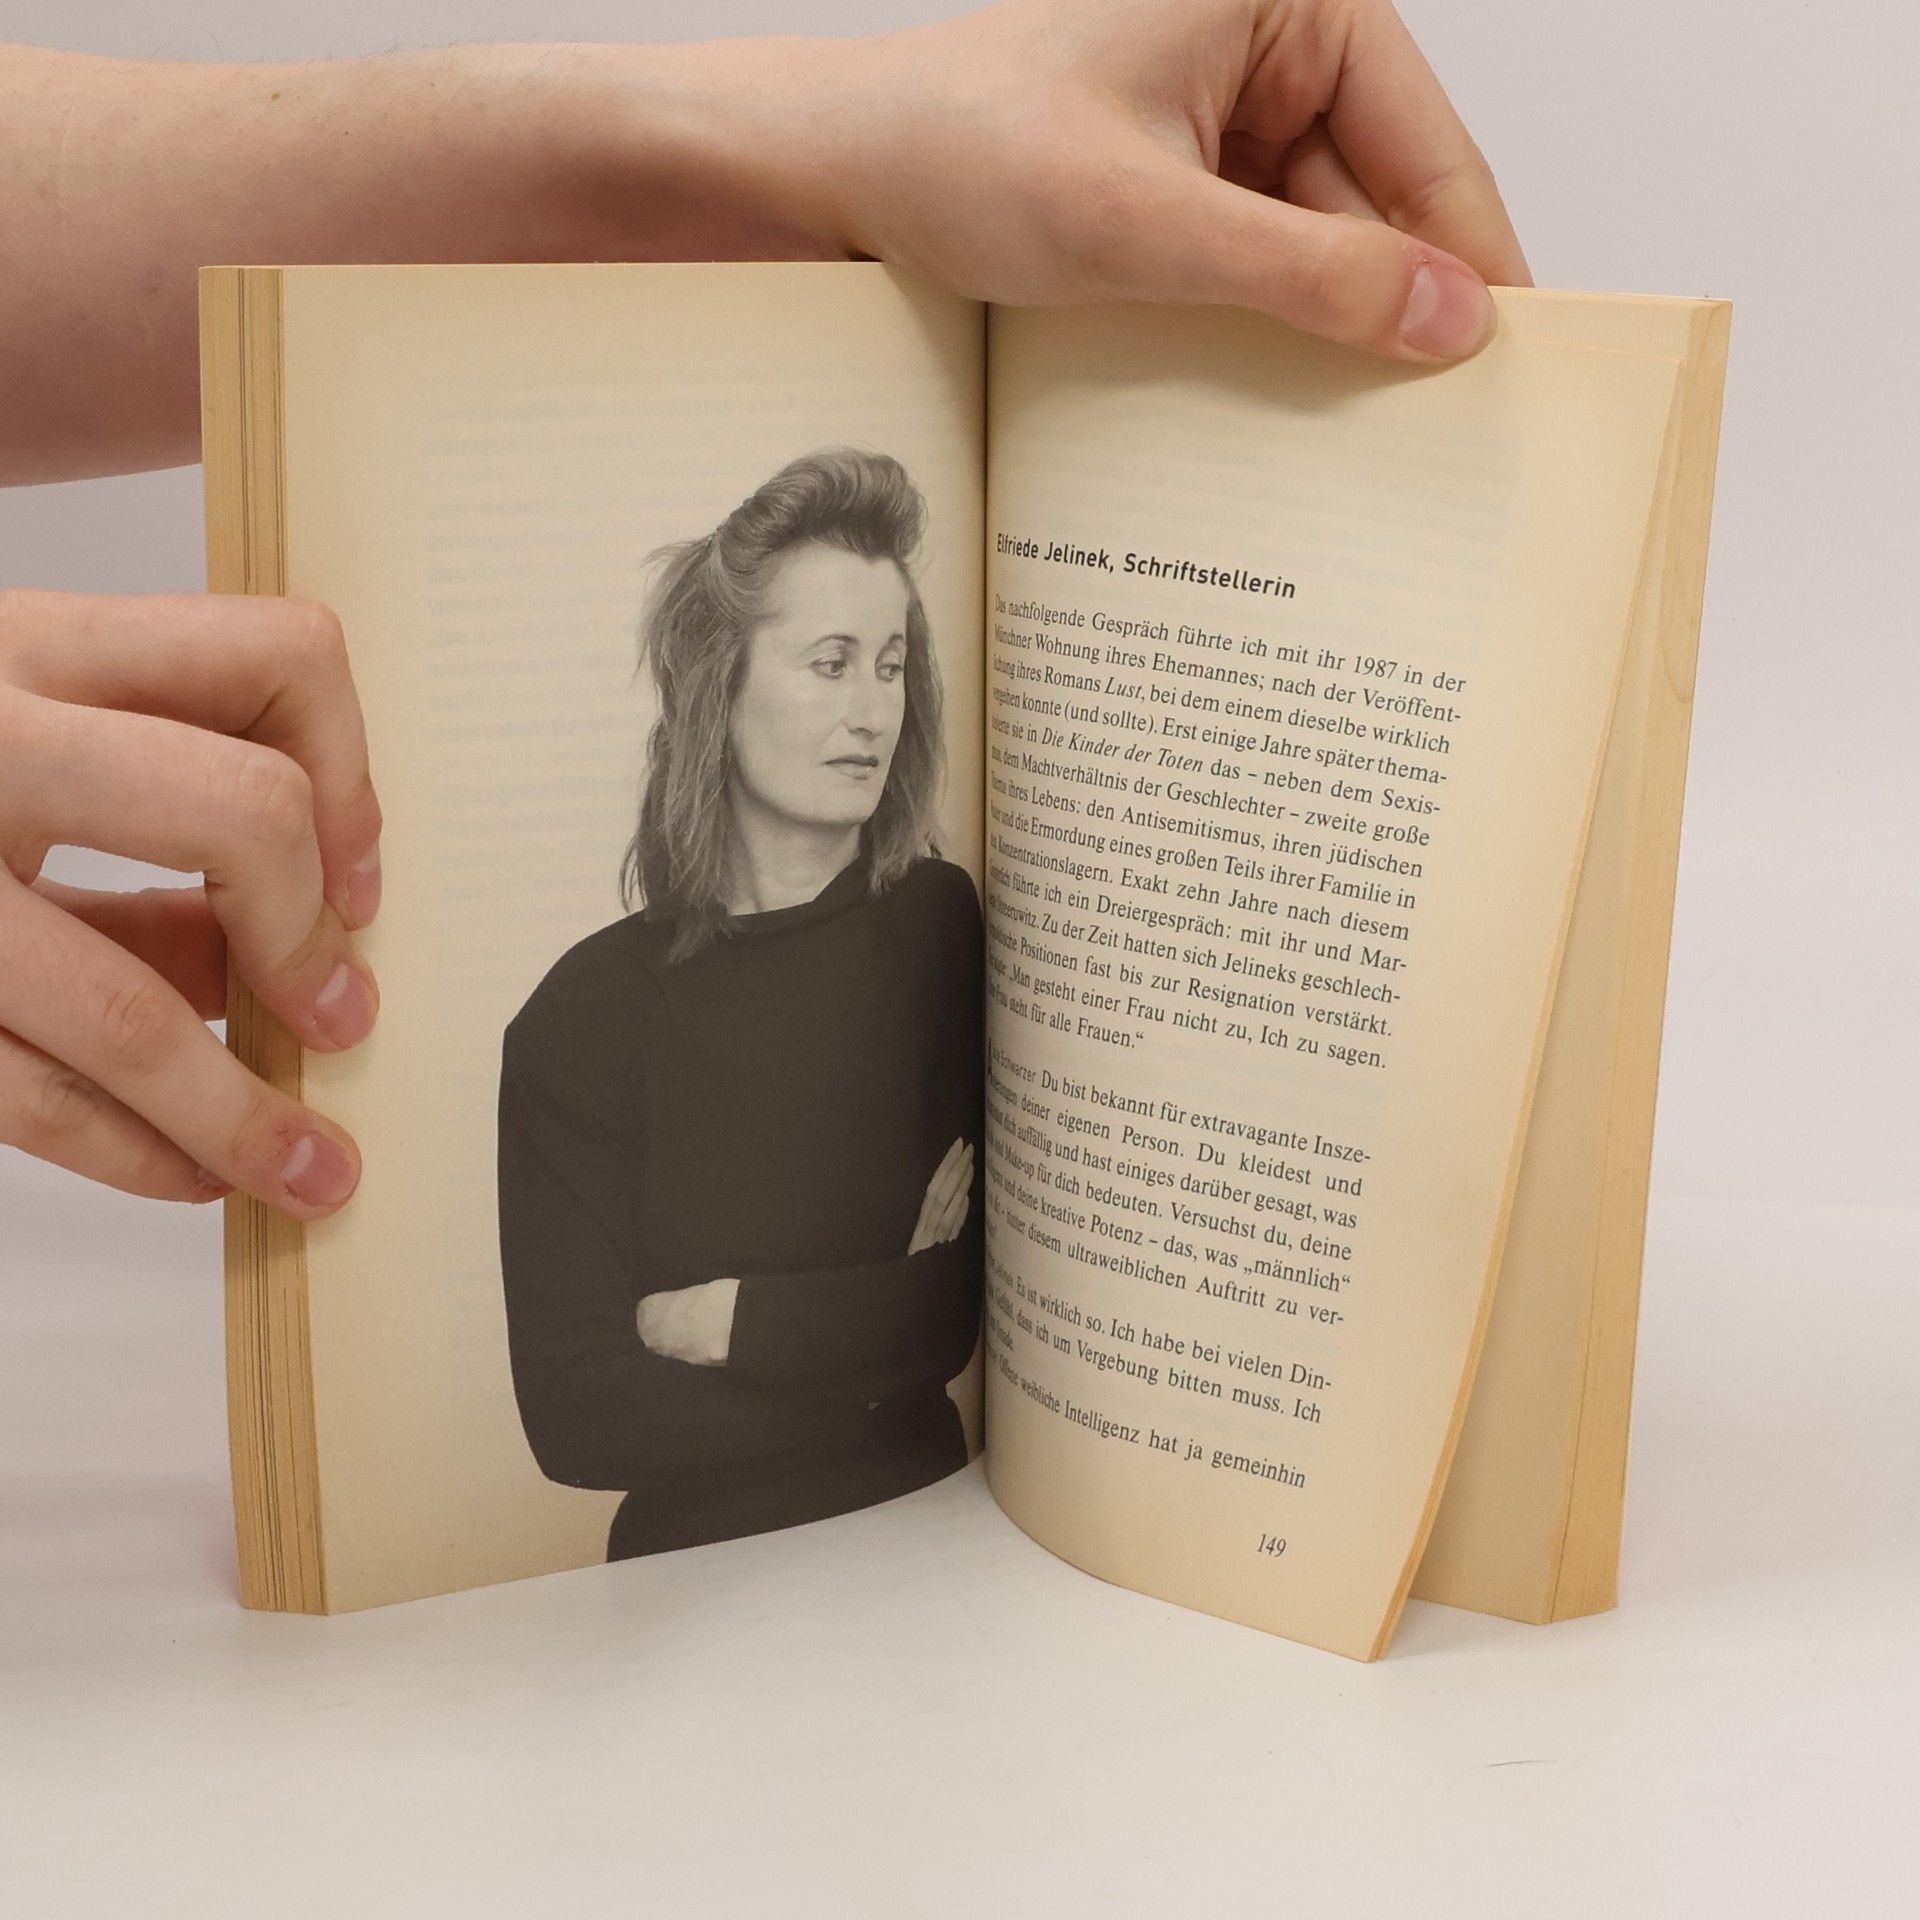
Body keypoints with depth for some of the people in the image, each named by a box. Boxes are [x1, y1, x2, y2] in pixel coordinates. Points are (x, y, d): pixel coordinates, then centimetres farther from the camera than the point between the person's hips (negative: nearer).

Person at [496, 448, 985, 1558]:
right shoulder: (592, 1011, -3)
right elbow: (575, 1419, -6)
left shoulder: (947, 928, 0)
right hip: (702, 1569, 0)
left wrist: (735, 1323, -7)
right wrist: (884, 1323, -7)